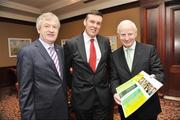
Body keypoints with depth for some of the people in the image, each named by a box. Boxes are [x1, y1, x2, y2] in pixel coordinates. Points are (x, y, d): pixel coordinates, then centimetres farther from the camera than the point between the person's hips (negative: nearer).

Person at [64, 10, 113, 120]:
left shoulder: (105, 41, 0)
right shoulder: (71, 44, -10)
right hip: (81, 96, -2)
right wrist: (74, 85, 7)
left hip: (104, 95, 3)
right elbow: (65, 67, 2)